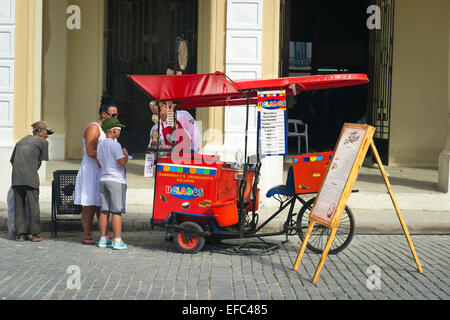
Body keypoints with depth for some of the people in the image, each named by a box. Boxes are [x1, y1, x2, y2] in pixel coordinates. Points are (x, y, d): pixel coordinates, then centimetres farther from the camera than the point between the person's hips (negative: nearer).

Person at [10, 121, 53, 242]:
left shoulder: (21, 141, 25)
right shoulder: (43, 142, 9)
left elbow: (12, 161, 23)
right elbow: (39, 162, 9)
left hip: (16, 177, 5)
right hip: (30, 177, -5)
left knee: (19, 205, 6)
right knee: (33, 205, 0)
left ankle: (21, 233, 5)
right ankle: (35, 234, 1)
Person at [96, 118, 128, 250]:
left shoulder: (100, 145, 13)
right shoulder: (115, 145, -13)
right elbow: (123, 162, -17)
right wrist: (126, 154, 1)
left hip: (103, 180, 8)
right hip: (116, 181, -8)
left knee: (104, 211, 9)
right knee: (117, 211, -6)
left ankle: (103, 239, 12)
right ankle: (118, 241, -7)